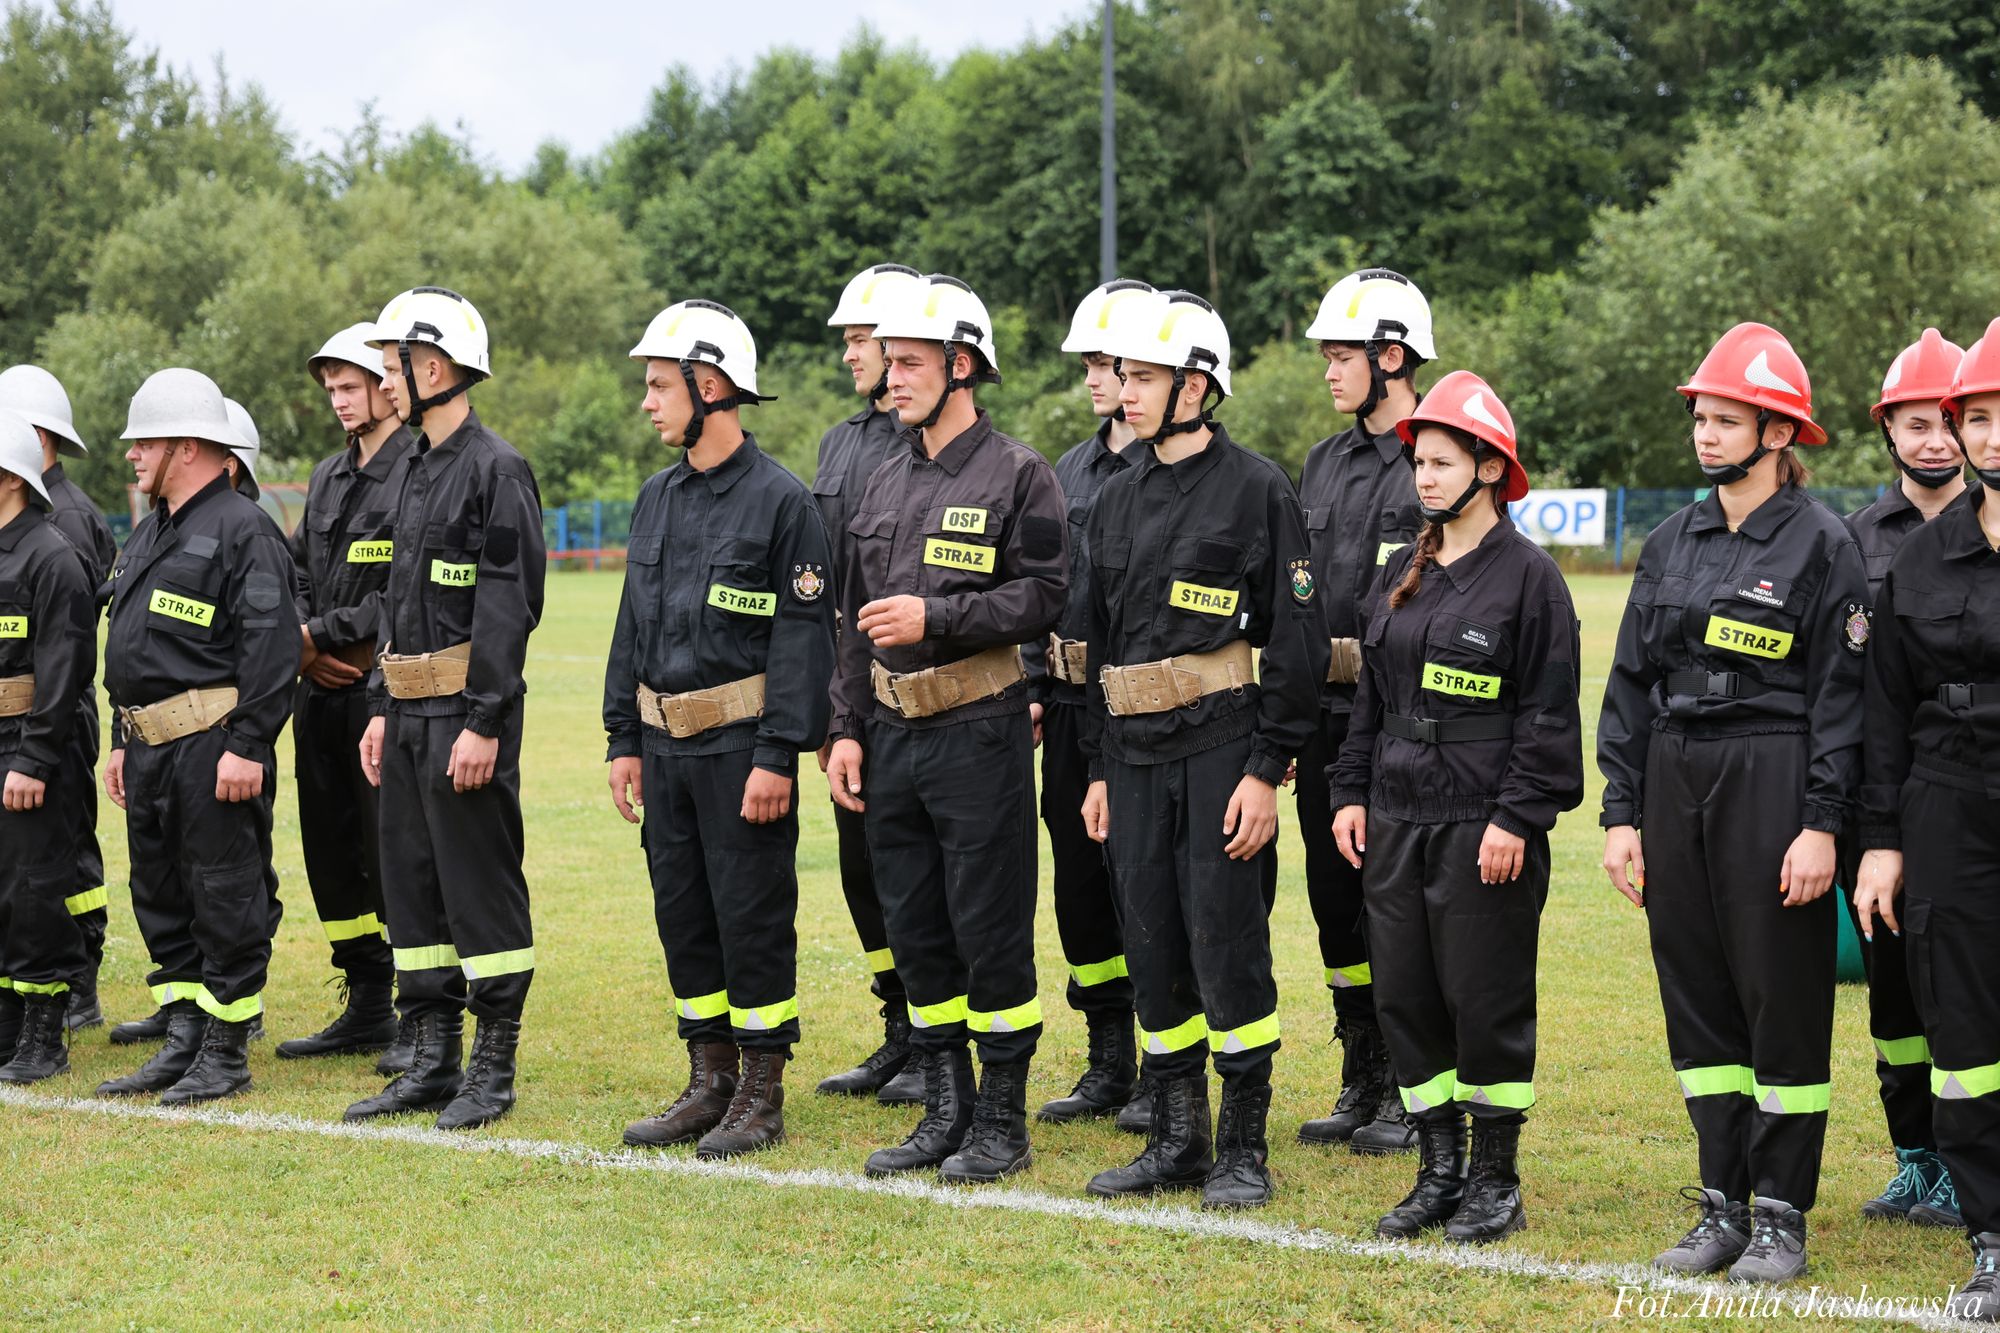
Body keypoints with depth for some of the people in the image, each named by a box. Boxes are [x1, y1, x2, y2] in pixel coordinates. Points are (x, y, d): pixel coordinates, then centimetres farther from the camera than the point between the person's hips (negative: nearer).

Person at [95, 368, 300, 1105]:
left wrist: (247, 746, -22)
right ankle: (183, 1042, 21)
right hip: (150, 750, 10)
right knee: (160, 897, 13)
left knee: (227, 899, -3)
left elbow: (270, 649, -17)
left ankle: (225, 1054, 3)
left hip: (213, 749, -10)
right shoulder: (151, 533, 18)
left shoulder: (243, 531, -10)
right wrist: (121, 742, 20)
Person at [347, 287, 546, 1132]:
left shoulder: (496, 470, -12)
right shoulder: (416, 469, 16)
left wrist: (484, 724, -20)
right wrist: (382, 710, 16)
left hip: (465, 713, -9)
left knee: (481, 888, -3)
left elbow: (508, 606, -17)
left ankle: (494, 1070, 3)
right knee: (411, 885, 11)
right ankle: (434, 1061, 18)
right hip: (410, 711, 9)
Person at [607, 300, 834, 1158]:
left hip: (741, 744, -7)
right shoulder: (658, 498, 11)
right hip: (665, 741, 7)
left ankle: (761, 1098, 6)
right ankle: (710, 1084, 20)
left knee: (753, 917, -2)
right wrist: (624, 740, 11)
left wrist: (779, 756, -17)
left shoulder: (780, 500, -10)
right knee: (682, 914, 11)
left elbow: (803, 635, -13)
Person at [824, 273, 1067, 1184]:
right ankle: (945, 1112, 20)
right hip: (892, 733, 7)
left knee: (990, 929, -3)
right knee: (914, 929, 10)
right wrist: (848, 726, 11)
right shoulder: (886, 482, 14)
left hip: (979, 732, -7)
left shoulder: (1018, 477, -5)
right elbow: (858, 618, 16)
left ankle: (1002, 1123, 6)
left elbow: (1042, 598, -13)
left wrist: (938, 618, -20)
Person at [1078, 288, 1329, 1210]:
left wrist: (1266, 770, -14)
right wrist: (1098, 769, 15)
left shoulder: (1256, 488, -7)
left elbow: (1297, 639, -9)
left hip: (1223, 752, -6)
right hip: (1137, 759, 6)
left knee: (1227, 950, -4)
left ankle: (1243, 1149, 6)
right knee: (1154, 952, 9)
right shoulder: (1119, 498, 14)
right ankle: (1176, 1140, 18)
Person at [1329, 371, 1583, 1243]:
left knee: (1486, 1001, -1)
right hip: (1397, 819, 7)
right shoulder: (1404, 574, 13)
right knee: (1404, 998, 7)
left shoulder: (1527, 575, -7)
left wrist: (1518, 817, -15)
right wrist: (1352, 792, 11)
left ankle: (1496, 1180, 10)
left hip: (1485, 825, -7)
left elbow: (1548, 713, -9)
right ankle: (1440, 1172, 18)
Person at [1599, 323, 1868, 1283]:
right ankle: (1722, 1209, 17)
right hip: (1676, 784, 6)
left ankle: (1782, 1219, 8)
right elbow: (1631, 682, 12)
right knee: (1696, 996, 8)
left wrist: (1821, 824, -14)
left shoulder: (1821, 545, -4)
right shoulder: (1673, 543, 12)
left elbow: (1841, 692, -7)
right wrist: (1621, 814, 7)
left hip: (1775, 787, -5)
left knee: (1783, 997, -1)